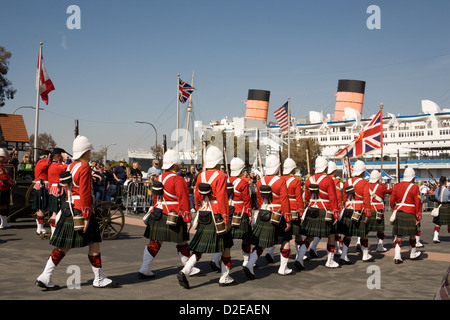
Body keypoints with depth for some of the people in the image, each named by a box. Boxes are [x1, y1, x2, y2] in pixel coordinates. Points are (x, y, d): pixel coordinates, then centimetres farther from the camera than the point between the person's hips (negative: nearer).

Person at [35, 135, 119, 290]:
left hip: (69, 209, 9)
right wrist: (86, 216, -19)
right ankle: (99, 279, 10)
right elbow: (84, 194, -19)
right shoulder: (84, 167, -14)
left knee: (64, 246, 10)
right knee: (94, 243, 2)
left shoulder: (71, 166, 15)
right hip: (81, 210, -9)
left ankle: (45, 278, 9)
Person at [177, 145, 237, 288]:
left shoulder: (200, 176, 7)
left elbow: (197, 198, 12)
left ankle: (185, 271, -6)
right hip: (217, 217, -6)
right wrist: (226, 220, -12)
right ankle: (225, 278, 18)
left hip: (203, 216, 6)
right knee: (226, 246, 11)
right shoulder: (220, 176, -13)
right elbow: (222, 200, -16)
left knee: (200, 246, 10)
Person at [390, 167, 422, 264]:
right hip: (410, 214, -4)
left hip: (398, 213, 4)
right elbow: (418, 203, -9)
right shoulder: (414, 187, -8)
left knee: (398, 235, 5)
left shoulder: (397, 186, 4)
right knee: (412, 234, 15)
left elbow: (392, 200, 8)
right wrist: (418, 217, -2)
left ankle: (397, 256, -3)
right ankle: (413, 254, 32)